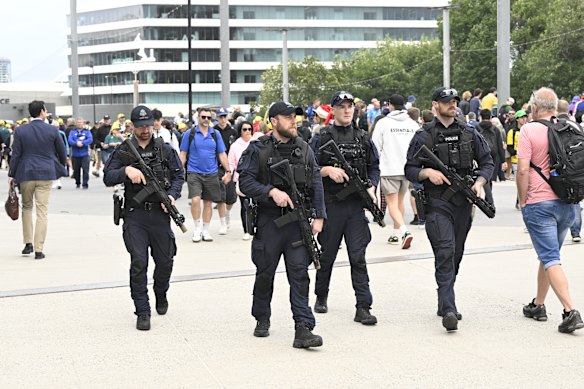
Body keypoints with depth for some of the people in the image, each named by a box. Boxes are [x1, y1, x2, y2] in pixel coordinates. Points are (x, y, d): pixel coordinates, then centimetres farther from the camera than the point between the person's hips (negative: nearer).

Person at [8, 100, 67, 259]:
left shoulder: (20, 131, -3)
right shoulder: (52, 130, -3)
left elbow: (16, 155, -2)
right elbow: (62, 152, 6)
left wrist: (12, 175, 7)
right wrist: (61, 169, 23)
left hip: (26, 174, 1)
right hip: (46, 174, -1)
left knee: (27, 207, 20)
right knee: (42, 211, 1)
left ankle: (28, 243, 15)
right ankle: (39, 249, -1)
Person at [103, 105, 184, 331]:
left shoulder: (165, 150, 7)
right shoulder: (123, 151, 3)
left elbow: (179, 175, 8)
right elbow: (108, 178, -4)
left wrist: (172, 195, -9)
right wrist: (126, 170, -22)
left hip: (160, 213, 2)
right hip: (134, 214, -2)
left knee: (165, 261, 10)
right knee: (138, 263, -9)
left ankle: (161, 296, 39)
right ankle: (142, 312, -3)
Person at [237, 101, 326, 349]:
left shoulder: (304, 149, 8)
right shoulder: (258, 150, -3)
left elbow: (316, 183, 9)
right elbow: (245, 181, -8)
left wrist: (319, 216, 2)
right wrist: (272, 192, -21)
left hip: (297, 219, 2)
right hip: (268, 220, -2)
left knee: (299, 273, -6)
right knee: (265, 272, 10)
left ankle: (303, 329, -9)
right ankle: (262, 319, 30)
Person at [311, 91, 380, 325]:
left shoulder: (362, 138, 10)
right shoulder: (323, 137, 0)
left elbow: (374, 167, 13)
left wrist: (372, 187, -3)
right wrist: (328, 170, -20)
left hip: (356, 204, 2)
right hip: (331, 204, -1)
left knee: (358, 256, -4)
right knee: (327, 254, 11)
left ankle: (363, 307, -6)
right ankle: (321, 297, 32)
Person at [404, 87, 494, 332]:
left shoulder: (469, 133, 10)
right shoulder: (423, 136, 1)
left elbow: (487, 162, 13)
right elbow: (409, 170, 2)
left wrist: (479, 182, -5)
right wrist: (428, 172, -17)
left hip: (463, 202, 5)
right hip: (437, 203, -4)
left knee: (456, 255, 12)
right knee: (445, 253, -17)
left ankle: (445, 304, 26)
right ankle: (448, 310, -21)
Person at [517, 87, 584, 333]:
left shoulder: (529, 130, -9)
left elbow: (523, 169, -15)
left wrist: (522, 200, -4)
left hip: (539, 204, -6)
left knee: (550, 259, -7)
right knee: (548, 255, 20)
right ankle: (538, 306, 30)